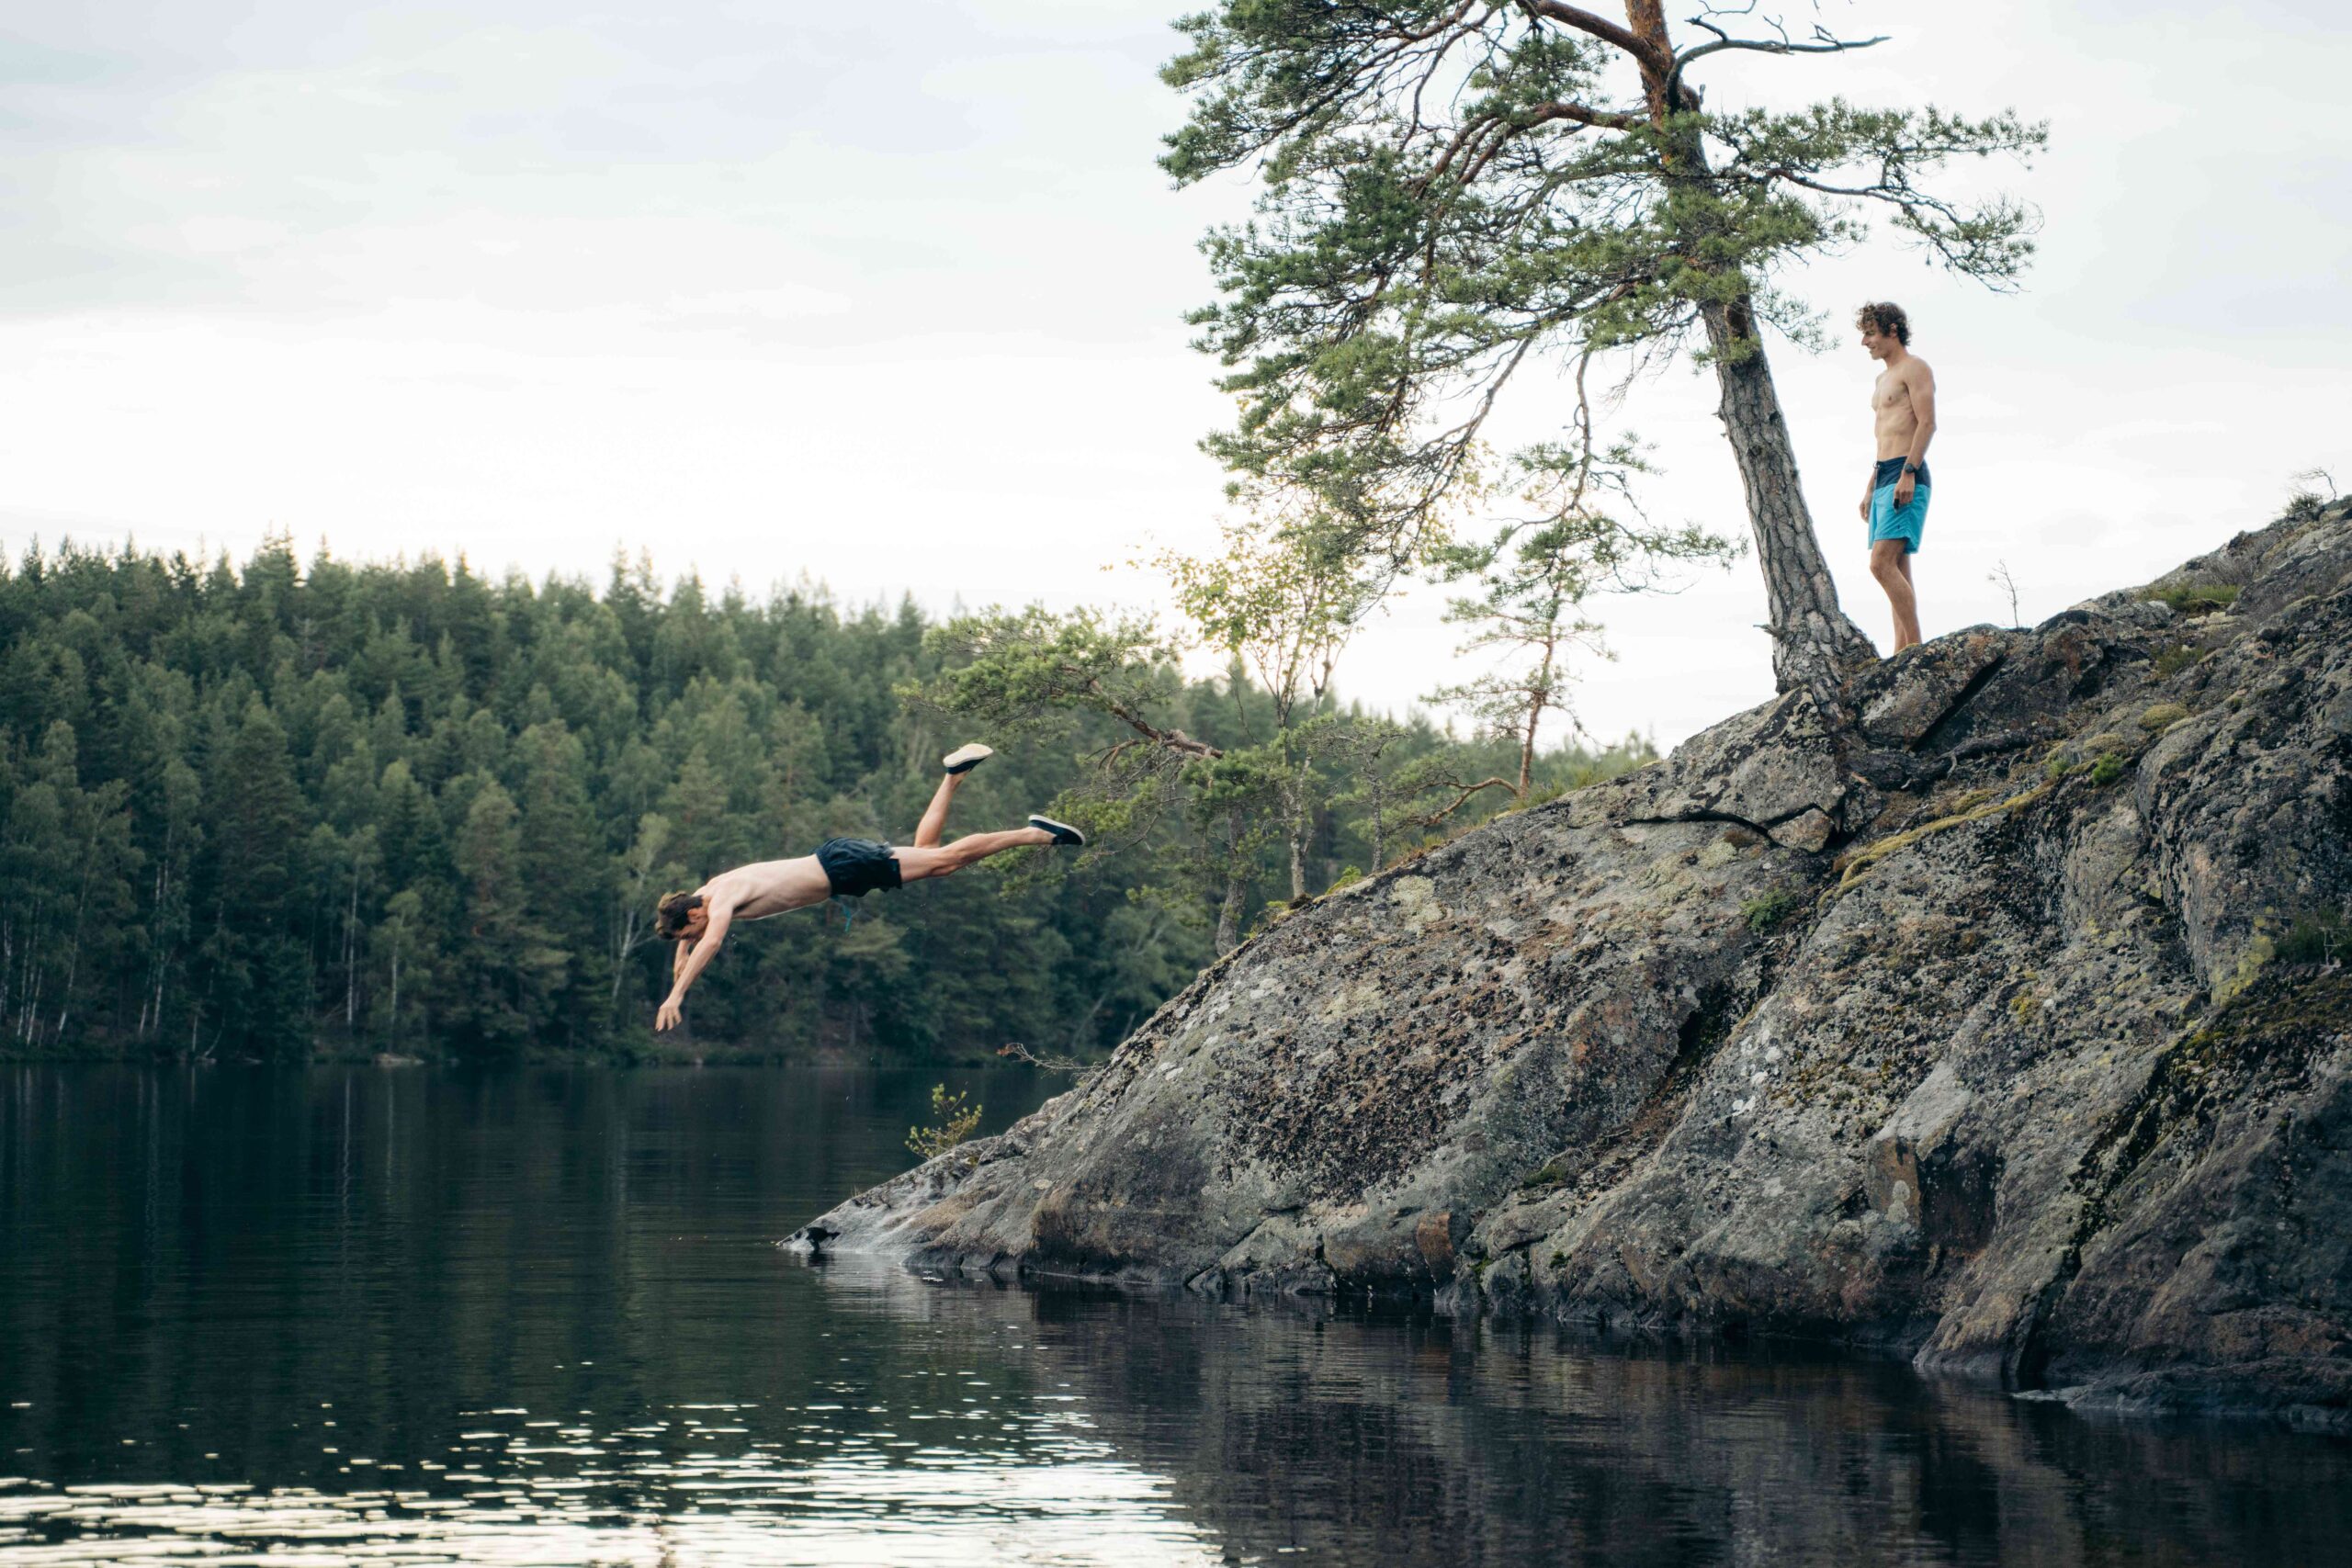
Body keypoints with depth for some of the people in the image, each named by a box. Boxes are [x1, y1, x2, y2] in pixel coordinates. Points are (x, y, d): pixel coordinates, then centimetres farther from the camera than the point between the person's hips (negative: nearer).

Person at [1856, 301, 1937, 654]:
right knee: (1898, 571, 3)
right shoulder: (1883, 379, 25)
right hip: (1884, 478, 10)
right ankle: (1902, 653, -1)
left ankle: (1916, 648, -22)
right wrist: (1870, 488, 22)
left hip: (1906, 478, -10)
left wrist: (1908, 473, -24)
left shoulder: (1914, 368, -3)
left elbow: (1927, 423, -15)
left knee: (1882, 564, -21)